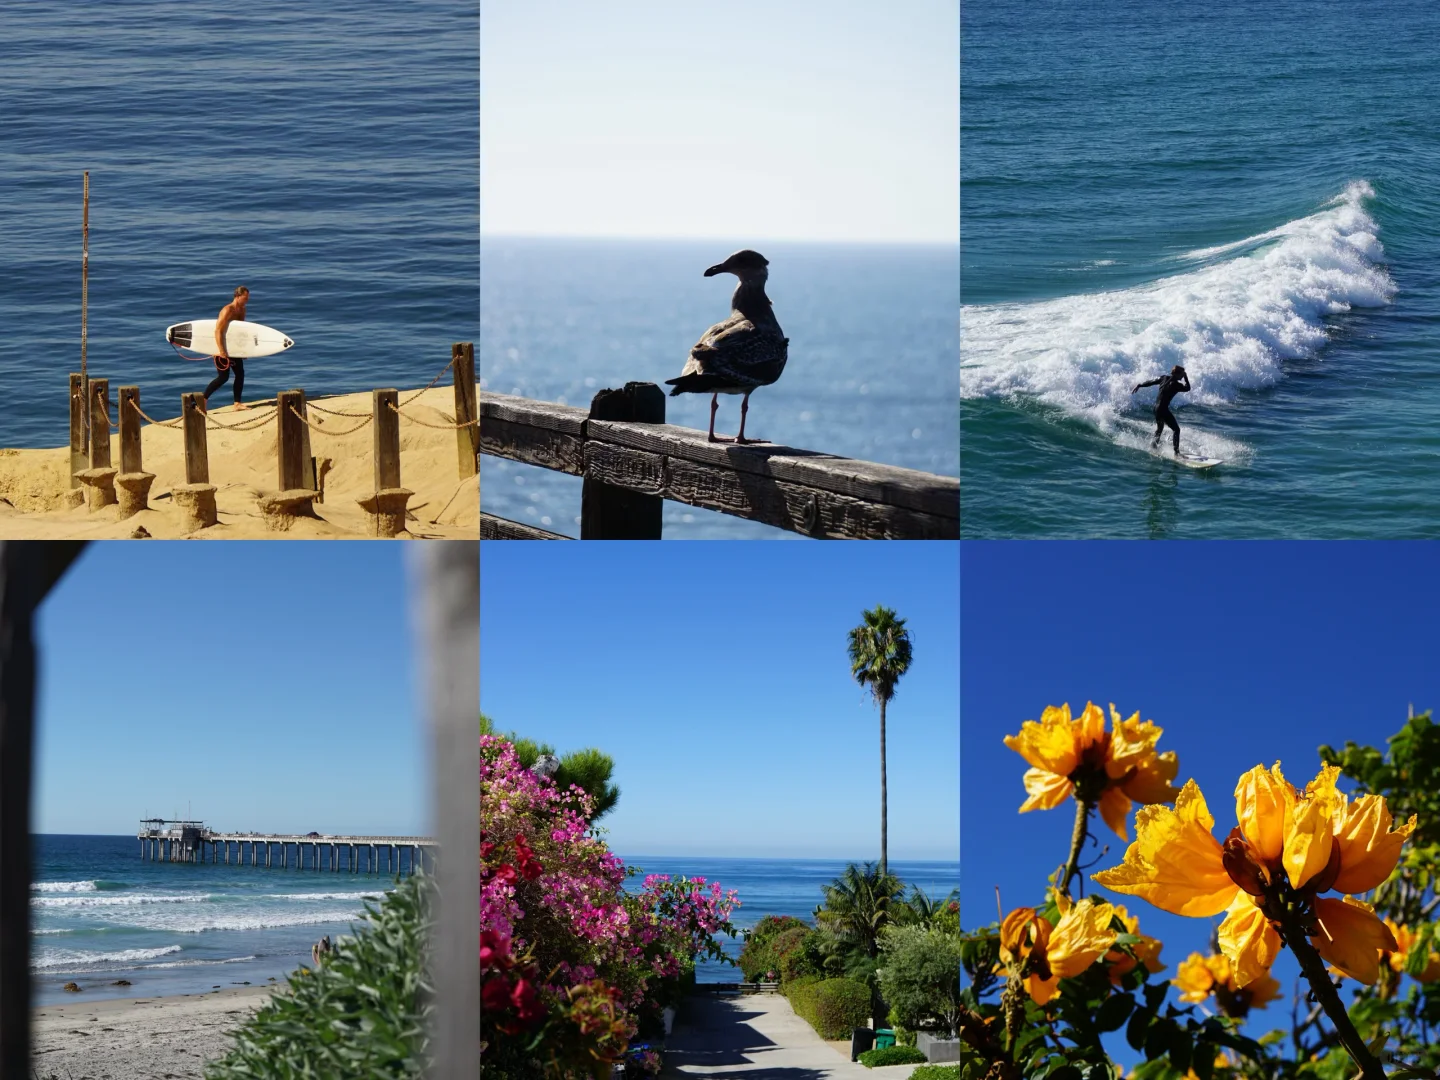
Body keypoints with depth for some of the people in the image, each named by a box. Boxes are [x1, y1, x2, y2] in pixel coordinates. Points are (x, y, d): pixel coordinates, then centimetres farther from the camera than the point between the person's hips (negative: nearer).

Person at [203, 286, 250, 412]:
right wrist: (222, 351, -28)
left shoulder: (242, 309, 5)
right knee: (223, 377, -8)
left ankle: (237, 403, 10)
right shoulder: (227, 310, -21)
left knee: (240, 373, 4)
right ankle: (203, 399, 2)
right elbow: (218, 331, -26)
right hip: (223, 348, -8)